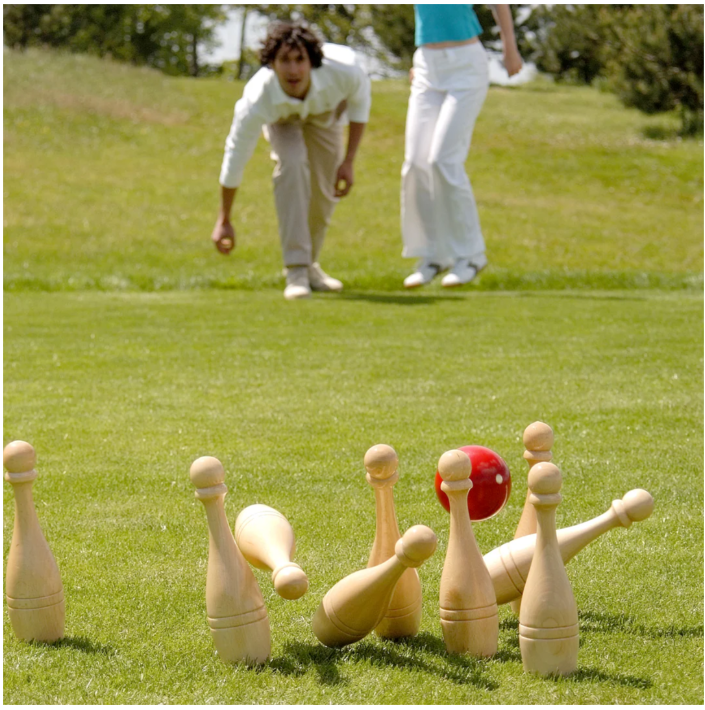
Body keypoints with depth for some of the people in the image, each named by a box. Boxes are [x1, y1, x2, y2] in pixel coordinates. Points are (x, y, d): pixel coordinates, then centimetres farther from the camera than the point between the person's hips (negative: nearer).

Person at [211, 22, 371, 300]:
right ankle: (296, 270, -26)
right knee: (292, 163, -30)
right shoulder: (256, 102, -42)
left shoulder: (342, 71, -41)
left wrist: (348, 162, -15)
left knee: (326, 191, 2)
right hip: (282, 117, -2)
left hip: (326, 110, 3)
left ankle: (310, 264, 29)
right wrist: (224, 221, -18)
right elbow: (235, 156, -27)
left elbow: (360, 99, -16)